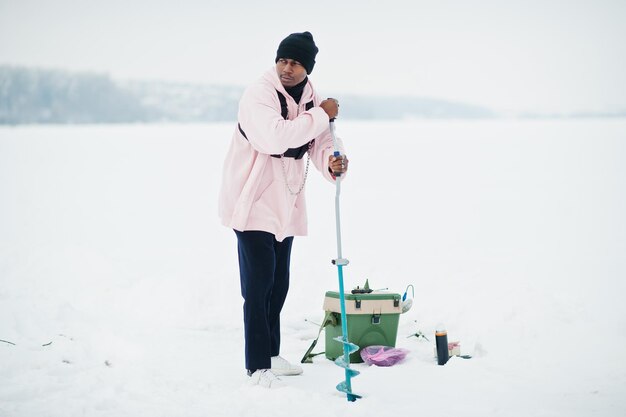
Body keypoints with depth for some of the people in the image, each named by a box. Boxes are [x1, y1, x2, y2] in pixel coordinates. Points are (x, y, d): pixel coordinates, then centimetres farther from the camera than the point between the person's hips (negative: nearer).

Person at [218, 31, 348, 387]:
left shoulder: (311, 100, 7)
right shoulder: (259, 95, -17)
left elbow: (321, 142, 2)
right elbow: (275, 136, -33)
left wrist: (333, 161, -22)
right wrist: (321, 115, -26)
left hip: (286, 207, 8)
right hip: (254, 202, -8)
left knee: (279, 283, 16)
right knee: (258, 284, -7)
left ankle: (271, 354, 29)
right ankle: (257, 365, -1)